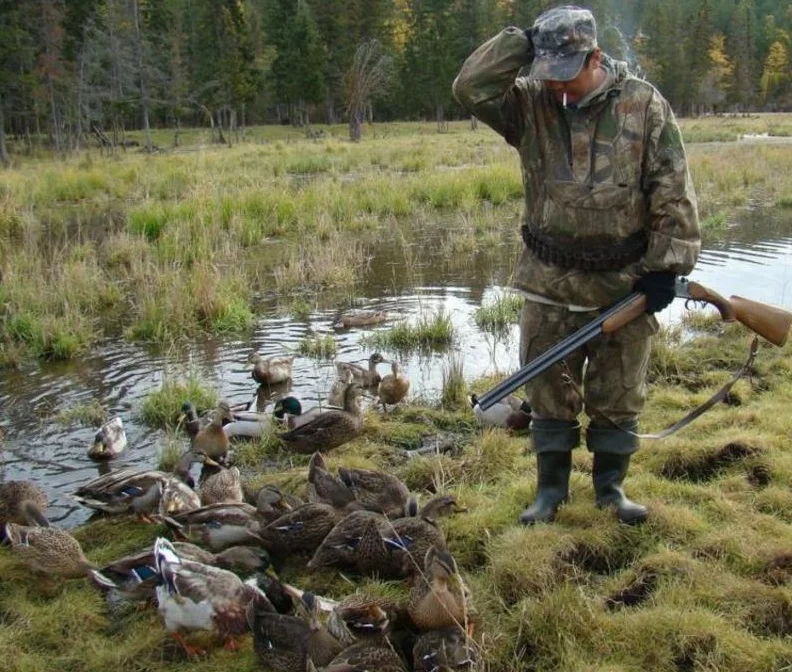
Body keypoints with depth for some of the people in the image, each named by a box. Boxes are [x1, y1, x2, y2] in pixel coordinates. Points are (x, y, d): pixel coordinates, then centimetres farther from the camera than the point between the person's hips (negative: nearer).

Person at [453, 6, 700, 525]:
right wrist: (523, 42, -15)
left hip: (626, 283, -1)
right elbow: (472, 88, -14)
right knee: (548, 391, 10)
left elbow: (673, 193, -5)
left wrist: (667, 266, -9)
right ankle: (551, 487, 27)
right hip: (550, 284, 1)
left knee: (618, 395, 12)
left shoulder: (643, 104, -5)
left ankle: (610, 485, 30)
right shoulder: (530, 101, 1)